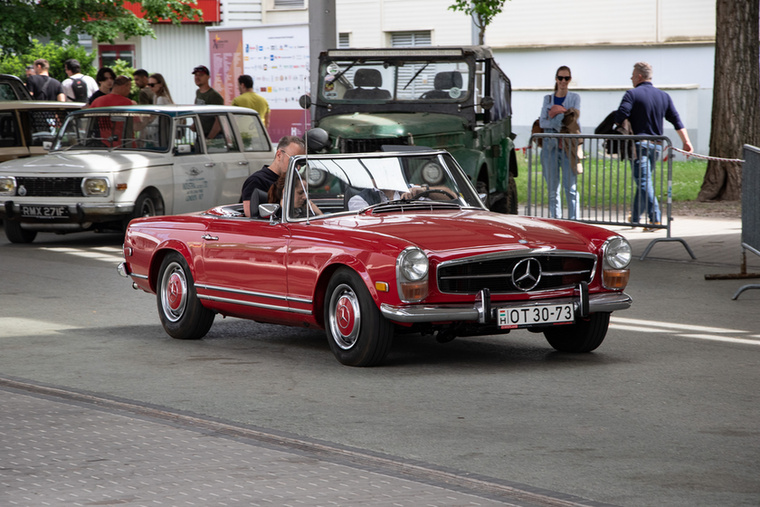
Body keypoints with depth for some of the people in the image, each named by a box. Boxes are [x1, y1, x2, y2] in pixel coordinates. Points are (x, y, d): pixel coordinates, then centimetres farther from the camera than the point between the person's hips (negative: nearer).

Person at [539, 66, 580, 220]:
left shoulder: (575, 98, 9)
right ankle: (555, 219, 7)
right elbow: (542, 122, 3)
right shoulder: (548, 99, 14)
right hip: (550, 144, 3)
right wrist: (556, 124, -13)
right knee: (552, 188, 3)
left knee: (570, 187, -9)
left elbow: (575, 116, -6)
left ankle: (573, 220, -9)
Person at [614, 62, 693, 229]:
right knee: (644, 182, 17)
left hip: (639, 144, -7)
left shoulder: (632, 94, -5)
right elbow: (676, 120, 11)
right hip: (656, 145, 7)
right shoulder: (663, 96, 14)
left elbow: (620, 117, -17)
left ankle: (655, 219, -20)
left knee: (644, 183, -9)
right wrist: (686, 141, 11)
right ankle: (635, 219, 26)